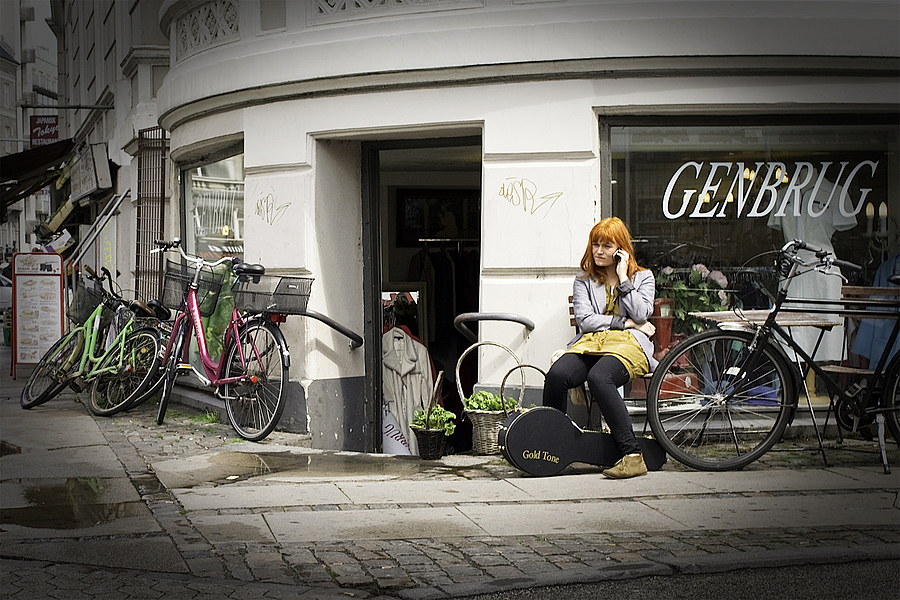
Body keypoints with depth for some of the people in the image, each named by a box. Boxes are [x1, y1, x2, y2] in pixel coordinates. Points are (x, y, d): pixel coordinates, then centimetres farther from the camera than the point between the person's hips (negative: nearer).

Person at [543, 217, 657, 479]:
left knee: (598, 377, -38)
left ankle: (633, 455, -40)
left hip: (628, 344, -3)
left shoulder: (643, 277, 17)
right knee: (556, 375, -32)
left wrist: (623, 278, 0)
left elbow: (641, 315, -1)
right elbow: (584, 320, 5)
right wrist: (626, 322, -1)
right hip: (589, 343, 3)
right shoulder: (584, 280, 21)